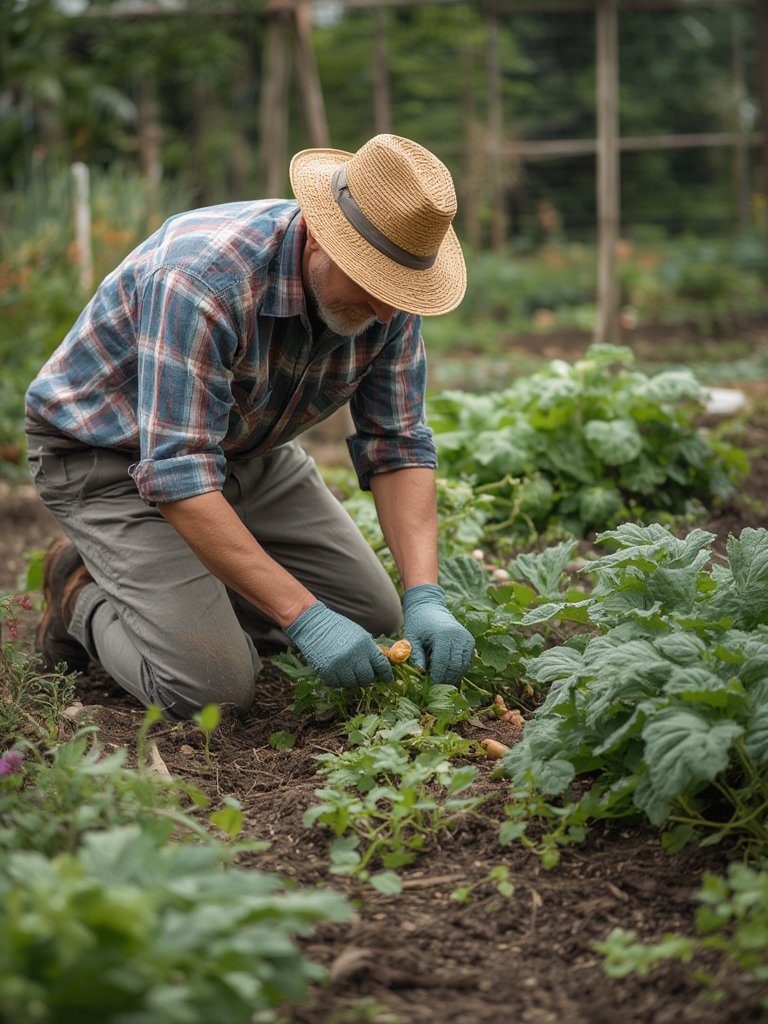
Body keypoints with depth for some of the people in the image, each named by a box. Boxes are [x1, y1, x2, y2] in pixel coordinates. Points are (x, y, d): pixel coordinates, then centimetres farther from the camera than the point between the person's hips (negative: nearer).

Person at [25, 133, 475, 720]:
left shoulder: (388, 300, -16)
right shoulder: (204, 277, -37)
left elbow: (397, 446, -9)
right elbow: (179, 476, -38)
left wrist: (425, 597, -23)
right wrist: (304, 618, -40)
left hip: (247, 450, 7)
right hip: (109, 452, -7)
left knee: (374, 616, 5)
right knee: (214, 688, -20)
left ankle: (187, 588, 17)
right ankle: (87, 599, 7)